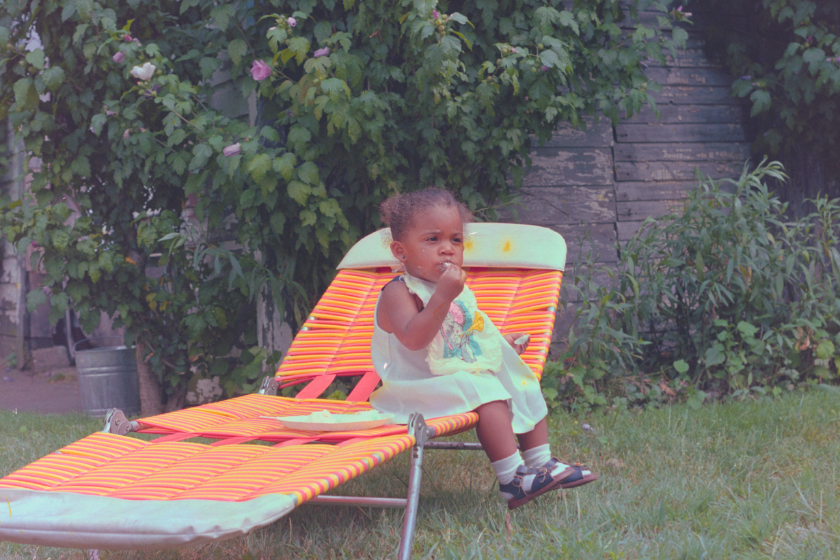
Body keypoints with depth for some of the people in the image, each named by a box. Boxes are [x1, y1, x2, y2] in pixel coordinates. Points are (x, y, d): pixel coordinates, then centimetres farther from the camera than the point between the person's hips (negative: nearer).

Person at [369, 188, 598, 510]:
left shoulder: (456, 287, 12)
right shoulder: (399, 293, -17)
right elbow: (413, 338, -34)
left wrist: (500, 341, 14)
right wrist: (443, 296, -39)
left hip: (473, 371, 10)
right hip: (425, 385, -10)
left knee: (524, 385, 7)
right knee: (487, 394, -29)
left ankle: (541, 464, 13)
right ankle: (512, 481, -30)